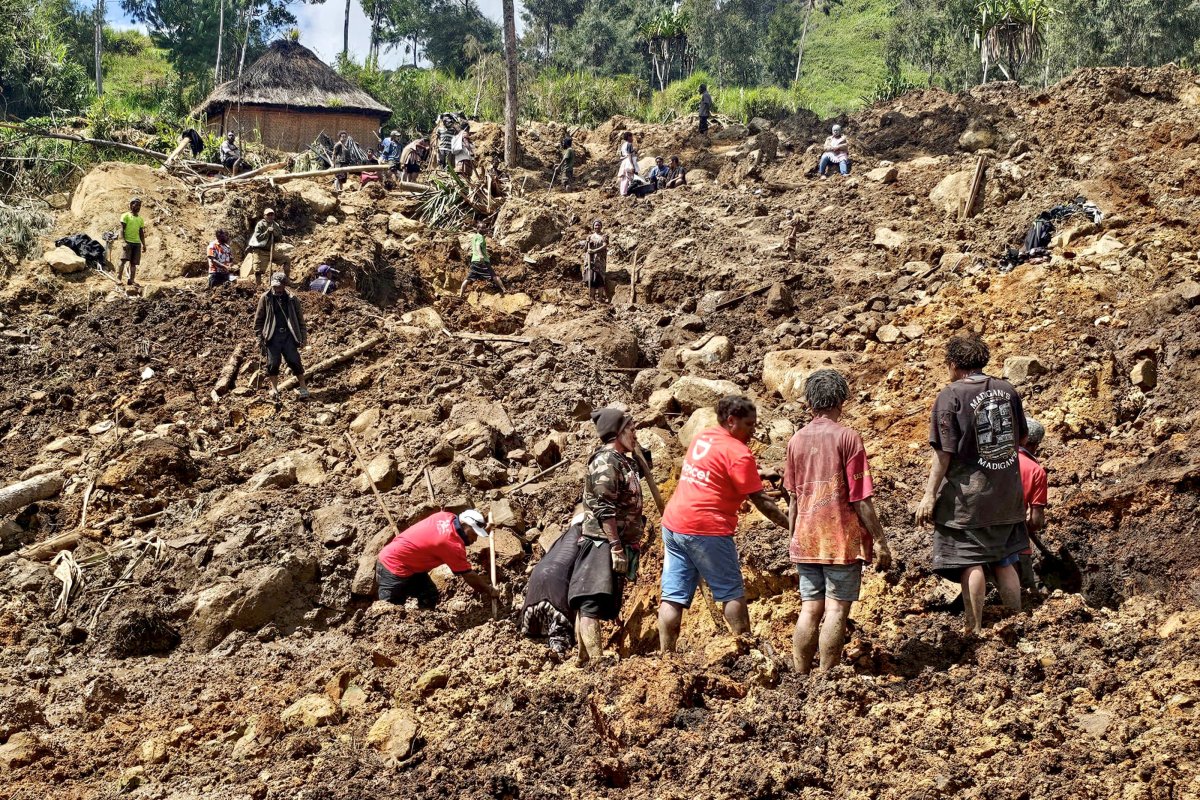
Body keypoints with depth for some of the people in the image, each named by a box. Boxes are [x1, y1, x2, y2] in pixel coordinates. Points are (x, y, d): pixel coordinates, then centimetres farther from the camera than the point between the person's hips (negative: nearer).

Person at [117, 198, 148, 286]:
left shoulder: (140, 219, 17)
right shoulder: (126, 216, 1)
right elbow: (122, 229, -6)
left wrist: (144, 244, 11)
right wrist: (123, 241, -17)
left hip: (137, 242, 5)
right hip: (128, 242, -5)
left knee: (133, 262, 2)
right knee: (123, 260, -15)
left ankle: (131, 280, 3)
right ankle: (118, 278, -16)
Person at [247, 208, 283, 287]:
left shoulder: (275, 226, 8)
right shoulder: (260, 225, -8)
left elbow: (280, 238, 5)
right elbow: (258, 237, -16)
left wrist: (274, 233, -12)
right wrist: (267, 232, -22)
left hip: (269, 251, 5)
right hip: (259, 250, -5)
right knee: (258, 270, -6)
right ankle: (258, 285, 0)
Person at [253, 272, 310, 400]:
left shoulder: (292, 299, 4)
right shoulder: (265, 298, 2)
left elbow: (300, 319, 9)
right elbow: (259, 318, 5)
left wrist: (303, 337, 6)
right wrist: (259, 336, 0)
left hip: (288, 335, 0)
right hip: (272, 336, 0)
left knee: (294, 361, -4)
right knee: (273, 363, 0)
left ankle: (303, 387, 8)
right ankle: (274, 388, 12)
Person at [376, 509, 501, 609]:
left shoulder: (447, 517, -3)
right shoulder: (452, 544, -25)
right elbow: (468, 575, -16)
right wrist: (489, 591, -4)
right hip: (393, 568, -10)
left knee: (429, 597, 10)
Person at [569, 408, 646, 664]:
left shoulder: (624, 461, 18)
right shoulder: (606, 461, -13)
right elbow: (604, 509, -20)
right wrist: (616, 546, -23)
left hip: (615, 544, 10)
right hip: (603, 543, -10)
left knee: (588, 605, 12)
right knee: (592, 603, -13)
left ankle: (585, 660, 17)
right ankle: (597, 662, -19)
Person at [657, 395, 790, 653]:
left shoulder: (701, 438, 13)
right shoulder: (739, 453, -10)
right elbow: (761, 501, -8)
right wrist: (791, 525, -2)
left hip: (673, 523, 7)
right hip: (706, 530, -7)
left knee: (673, 596, 5)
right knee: (732, 593, 6)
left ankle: (666, 656, 5)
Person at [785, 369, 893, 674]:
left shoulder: (796, 440, 5)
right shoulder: (847, 437, -9)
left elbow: (793, 498, 11)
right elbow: (860, 499, -10)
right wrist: (879, 540, -4)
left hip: (805, 540, 5)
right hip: (842, 540, -5)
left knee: (810, 609, 9)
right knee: (836, 609, 0)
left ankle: (801, 679, 11)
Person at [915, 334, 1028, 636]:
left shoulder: (951, 396, -12)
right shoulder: (1007, 390, 5)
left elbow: (944, 452, -15)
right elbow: (1021, 436, 15)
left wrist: (930, 495, -10)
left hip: (968, 493, -6)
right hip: (1007, 492, 6)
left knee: (970, 561, -1)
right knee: (1004, 561, 14)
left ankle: (975, 631, 1)